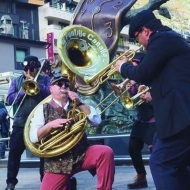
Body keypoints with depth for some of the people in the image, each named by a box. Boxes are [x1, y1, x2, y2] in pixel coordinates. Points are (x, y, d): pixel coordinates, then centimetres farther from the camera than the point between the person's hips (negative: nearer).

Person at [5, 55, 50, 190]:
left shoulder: (45, 79, 6)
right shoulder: (16, 81, 11)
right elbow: (9, 100, 0)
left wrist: (37, 84, -19)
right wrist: (23, 90, -12)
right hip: (21, 122, 1)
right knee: (14, 151, -2)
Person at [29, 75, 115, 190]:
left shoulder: (77, 106, 14)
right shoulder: (43, 109, 7)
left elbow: (96, 121, -1)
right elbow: (33, 137, -2)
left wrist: (79, 103, -7)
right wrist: (51, 125, -17)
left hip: (82, 154, 1)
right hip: (57, 162, -1)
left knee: (106, 152, -25)